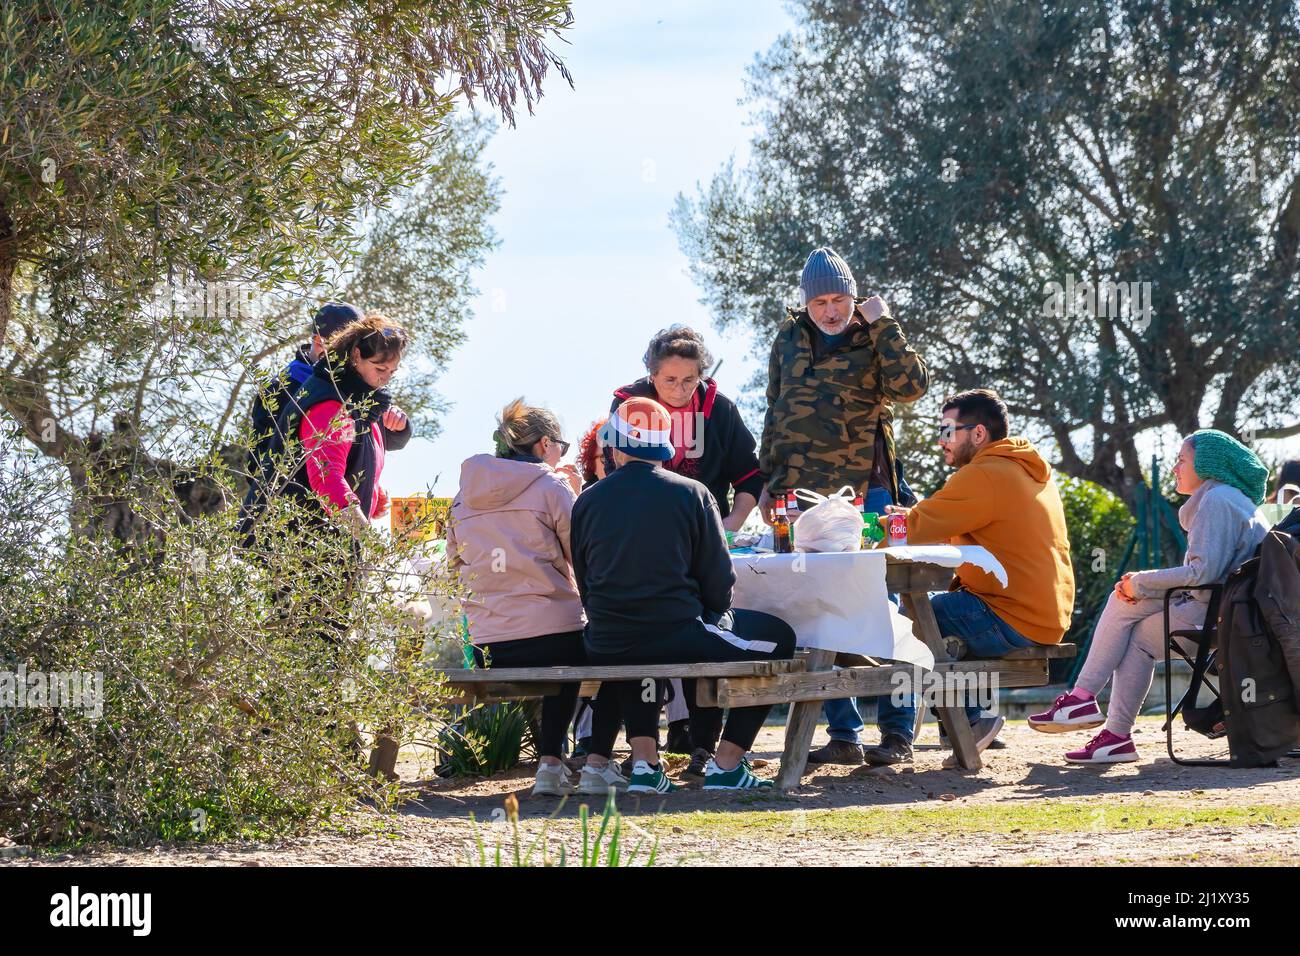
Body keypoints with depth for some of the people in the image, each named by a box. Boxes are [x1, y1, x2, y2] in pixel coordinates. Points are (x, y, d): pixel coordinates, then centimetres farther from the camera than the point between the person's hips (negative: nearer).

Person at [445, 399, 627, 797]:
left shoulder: (464, 495, 11)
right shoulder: (551, 487, -4)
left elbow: (455, 566, 20)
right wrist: (577, 497, 11)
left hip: (486, 650, 5)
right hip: (550, 636, -5)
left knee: (565, 669, 37)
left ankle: (550, 764, 22)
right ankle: (597, 764, 15)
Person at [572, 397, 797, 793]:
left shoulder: (587, 501, 5)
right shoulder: (691, 493, -2)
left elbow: (584, 585, 12)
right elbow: (719, 583, -1)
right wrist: (711, 620, 19)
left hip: (605, 648, 4)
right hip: (676, 638, -4)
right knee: (778, 637, 16)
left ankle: (644, 762, 24)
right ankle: (726, 764, 13)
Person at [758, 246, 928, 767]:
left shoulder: (874, 340, 3)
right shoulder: (789, 339, 13)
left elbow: (910, 385, -15)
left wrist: (882, 324, -13)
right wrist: (768, 480, 14)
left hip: (865, 490, -4)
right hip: (800, 493, 4)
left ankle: (897, 730, -1)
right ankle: (842, 733, 9)